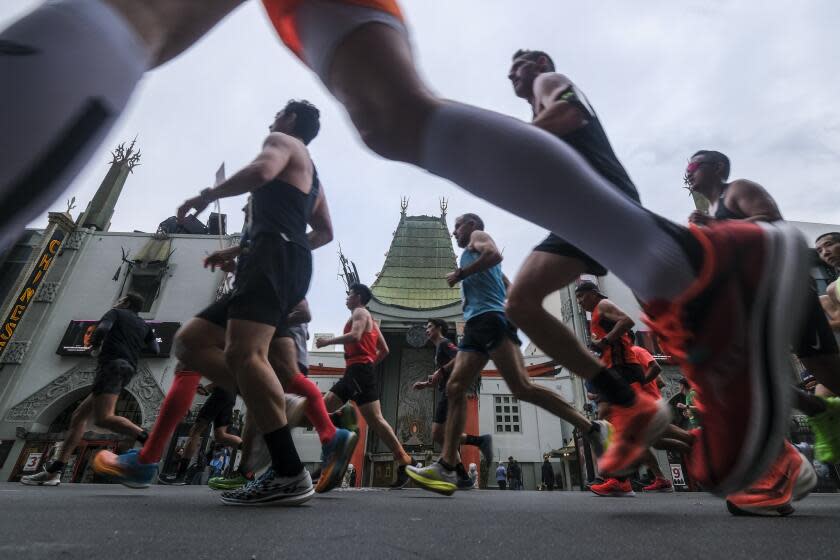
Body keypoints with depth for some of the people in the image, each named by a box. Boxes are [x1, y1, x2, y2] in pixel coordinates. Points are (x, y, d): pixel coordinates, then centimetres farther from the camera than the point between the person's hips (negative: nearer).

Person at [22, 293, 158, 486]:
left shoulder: (116, 313, 11)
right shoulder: (144, 326, 24)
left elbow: (102, 329, -10)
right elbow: (155, 350, 10)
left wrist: (95, 346, 10)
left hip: (111, 364, -8)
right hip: (128, 369, 8)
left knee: (103, 418, -24)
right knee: (78, 416, 13)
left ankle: (148, 440, -39)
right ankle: (53, 472, 13)